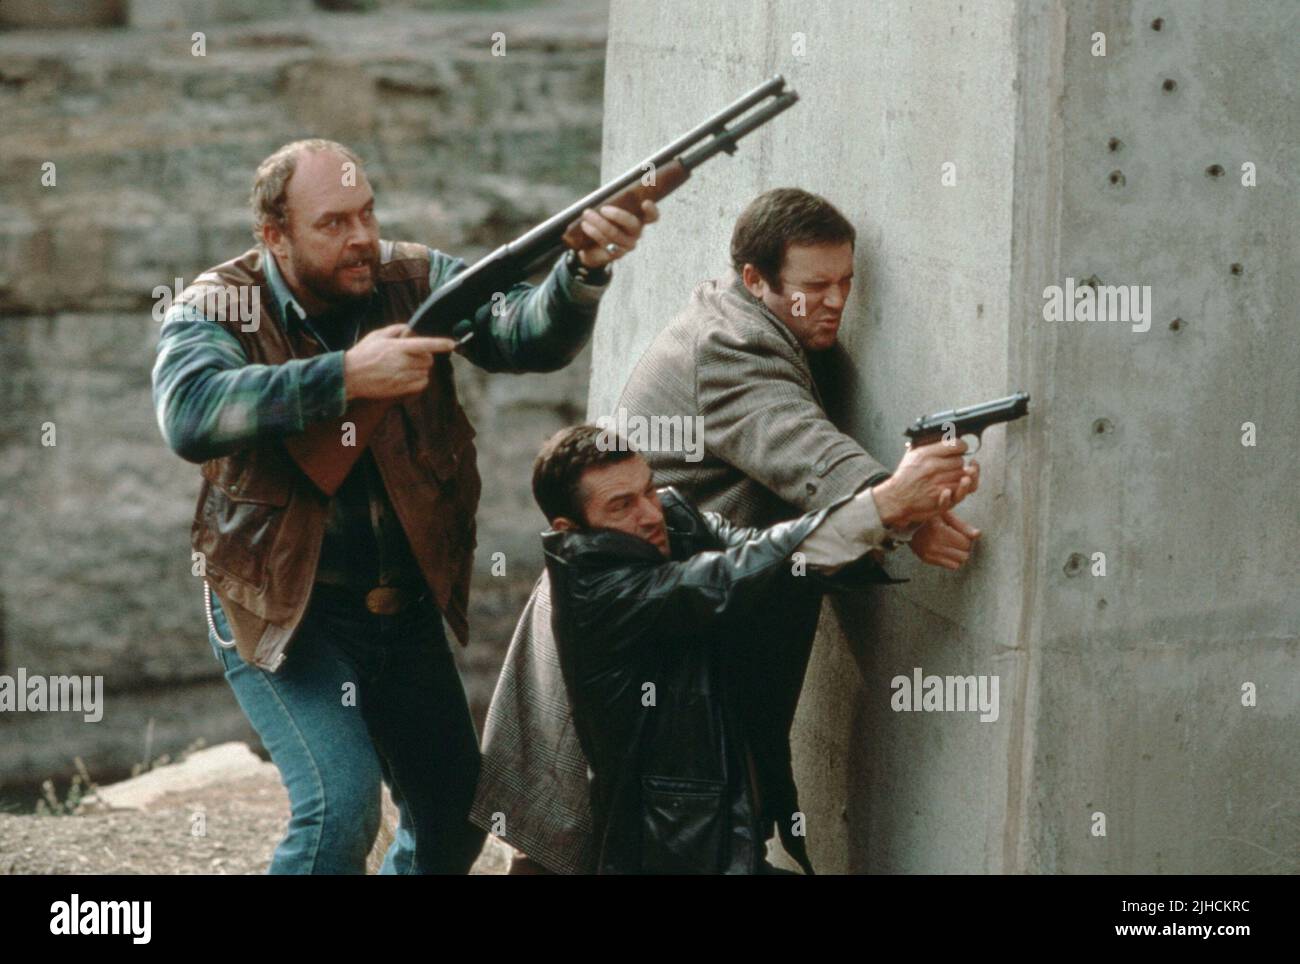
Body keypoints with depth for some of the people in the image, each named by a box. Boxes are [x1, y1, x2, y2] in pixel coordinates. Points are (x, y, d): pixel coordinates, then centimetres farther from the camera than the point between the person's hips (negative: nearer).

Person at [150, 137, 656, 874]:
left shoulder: (414, 281, -3)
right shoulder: (216, 309, -13)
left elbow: (530, 336, -14)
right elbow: (191, 415, -33)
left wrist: (587, 268, -35)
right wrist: (345, 376, -39)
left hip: (406, 610, 5)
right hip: (282, 611, -5)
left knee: (456, 819, 13)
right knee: (342, 802, -22)